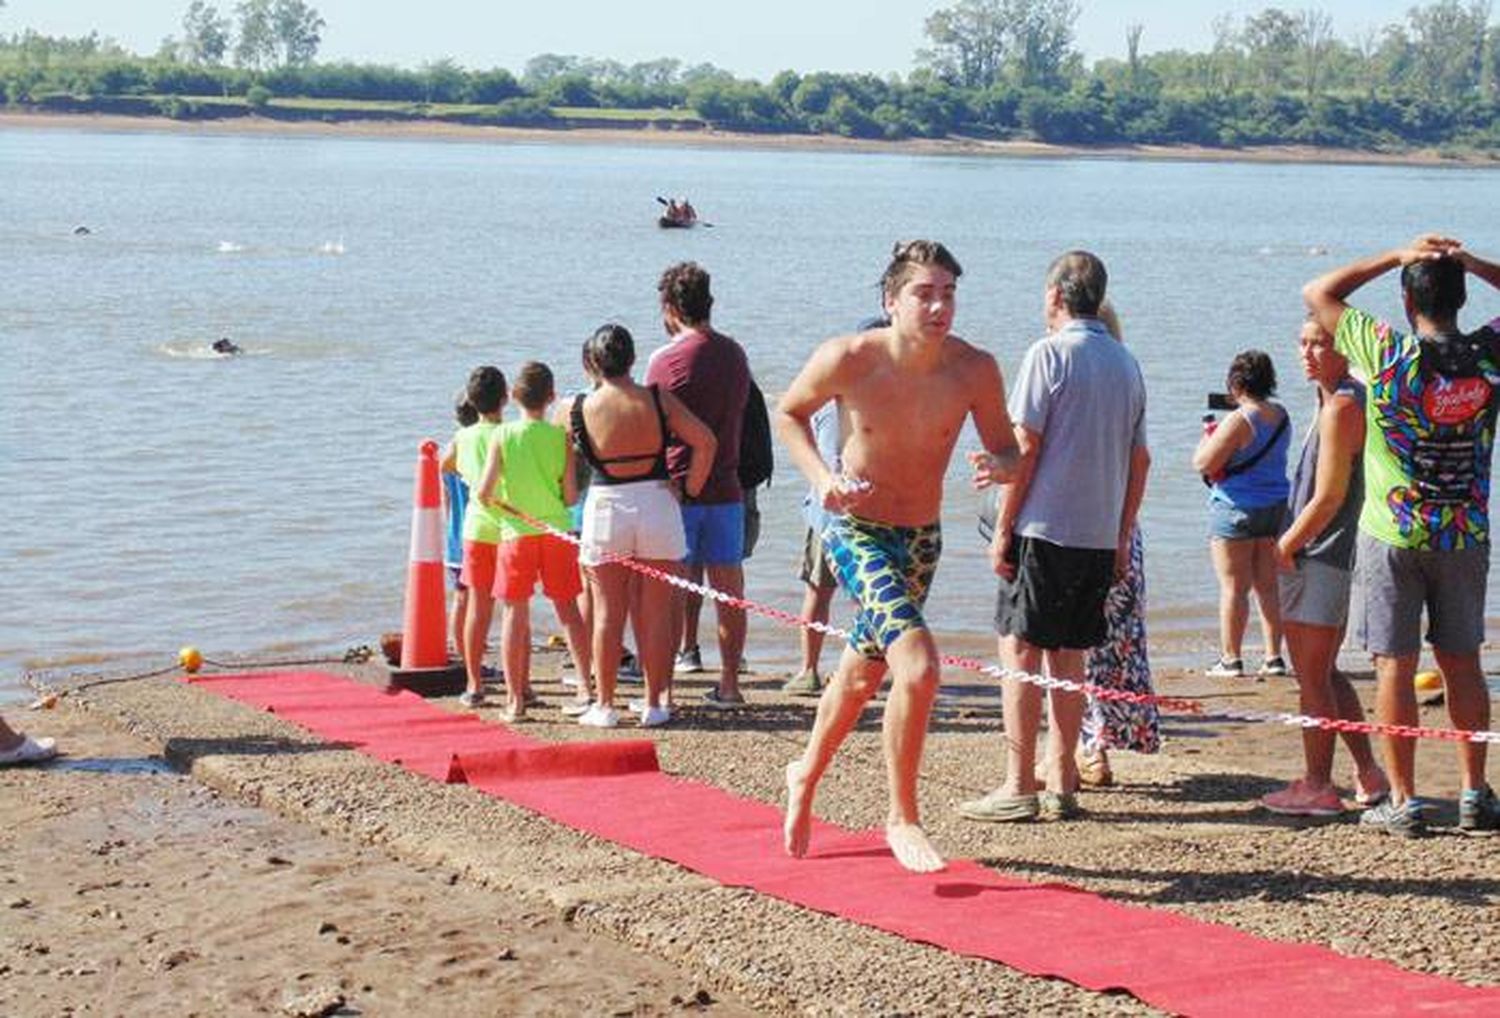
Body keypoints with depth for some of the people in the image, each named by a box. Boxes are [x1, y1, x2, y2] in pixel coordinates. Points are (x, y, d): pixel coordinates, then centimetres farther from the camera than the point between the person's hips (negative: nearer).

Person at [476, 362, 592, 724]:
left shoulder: (503, 436, -7)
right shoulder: (561, 436, -6)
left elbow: (484, 493, -9)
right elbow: (570, 496, -7)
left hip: (516, 533, -1)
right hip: (557, 531, 1)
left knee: (516, 614, 6)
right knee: (568, 611, 10)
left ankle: (515, 698, 4)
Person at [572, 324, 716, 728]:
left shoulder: (580, 409, -5)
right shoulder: (658, 399, -5)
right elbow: (705, 442, -10)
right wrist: (690, 487, -1)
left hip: (605, 509, -1)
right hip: (656, 503, 1)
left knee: (608, 614, 8)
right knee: (655, 614, 7)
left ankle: (604, 706, 11)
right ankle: (653, 704, 10)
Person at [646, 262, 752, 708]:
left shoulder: (666, 359, -10)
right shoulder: (734, 354, 8)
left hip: (677, 489, -5)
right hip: (726, 488, 5)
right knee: (729, 591, 7)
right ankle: (729, 684, 11)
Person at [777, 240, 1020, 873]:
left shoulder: (975, 370, -14)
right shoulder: (848, 359, -19)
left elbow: (1007, 451, -2)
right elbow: (788, 414, -1)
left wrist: (1002, 465, -26)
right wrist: (821, 477, -16)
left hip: (922, 539, 5)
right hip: (855, 530, -5)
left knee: (864, 672, 22)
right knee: (918, 664, -24)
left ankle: (806, 775, 50)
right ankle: (902, 819, -8)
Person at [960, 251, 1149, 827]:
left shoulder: (1050, 352, -8)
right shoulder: (1126, 363, 12)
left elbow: (1025, 446, -12)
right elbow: (1139, 460, 14)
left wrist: (1003, 529, -8)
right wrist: (1122, 537, 20)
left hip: (1045, 527, -6)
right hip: (1101, 536, 6)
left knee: (1020, 652, -2)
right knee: (1068, 659, 12)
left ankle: (1018, 788, -4)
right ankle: (1061, 785, 13)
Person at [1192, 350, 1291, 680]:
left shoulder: (1239, 420, -18)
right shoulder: (1282, 416, 7)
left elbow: (1203, 463, -17)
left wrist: (1208, 435, 1)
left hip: (1237, 508, -7)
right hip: (1277, 507, 7)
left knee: (1233, 587, -1)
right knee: (1268, 586, 11)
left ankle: (1230, 659, 2)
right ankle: (1274, 657, 11)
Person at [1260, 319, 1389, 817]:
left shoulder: (1341, 407, -18)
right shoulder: (1351, 398, 15)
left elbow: (1328, 498, -20)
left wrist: (1286, 546, -9)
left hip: (1320, 559, -10)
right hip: (1336, 558, 10)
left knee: (1312, 677, -2)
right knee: (1325, 674, 18)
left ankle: (1317, 786, 4)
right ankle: (1368, 773, 21)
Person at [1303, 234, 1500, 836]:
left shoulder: (1388, 353, -13)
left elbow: (1317, 293, -2)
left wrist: (1397, 257, -2)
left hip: (1393, 535, -3)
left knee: (1396, 666, 2)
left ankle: (1403, 802, 4)